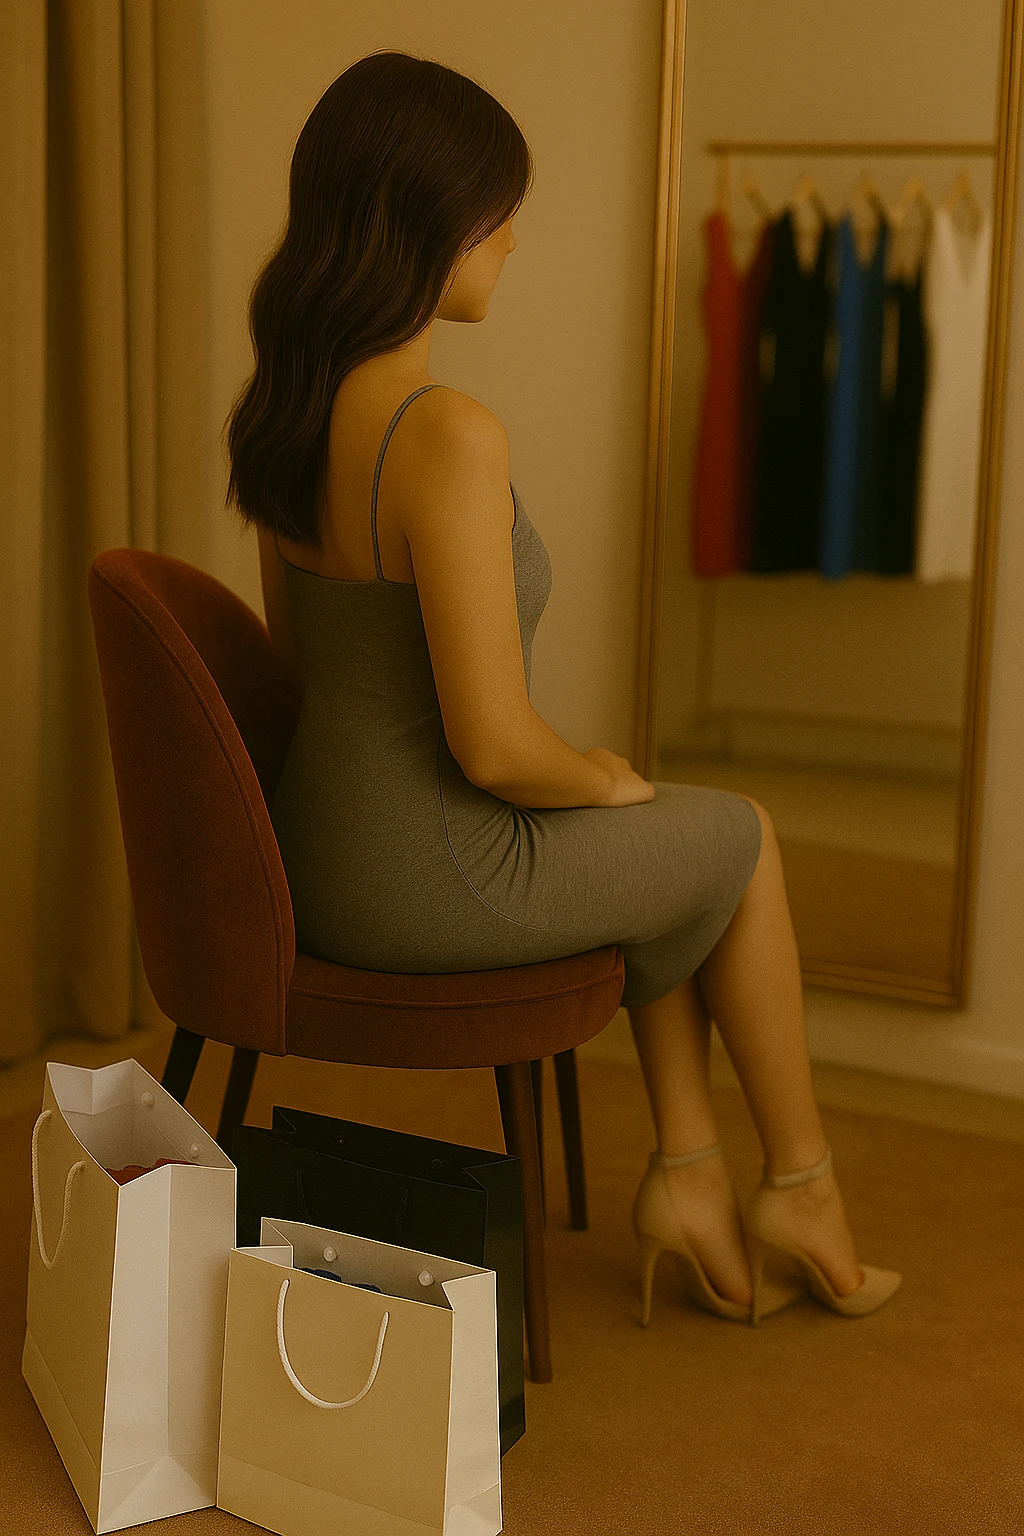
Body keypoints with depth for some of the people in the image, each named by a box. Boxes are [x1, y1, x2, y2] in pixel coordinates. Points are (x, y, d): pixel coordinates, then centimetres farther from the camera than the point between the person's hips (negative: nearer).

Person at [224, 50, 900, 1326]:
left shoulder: (279, 406, 1)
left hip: (316, 859, 8)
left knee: (668, 844, 29)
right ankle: (801, 1186, 36)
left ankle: (688, 1176, 29)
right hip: (438, 884, -8)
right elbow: (493, 745, -27)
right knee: (743, 835, 19)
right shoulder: (449, 436, -27)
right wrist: (605, 780, -3)